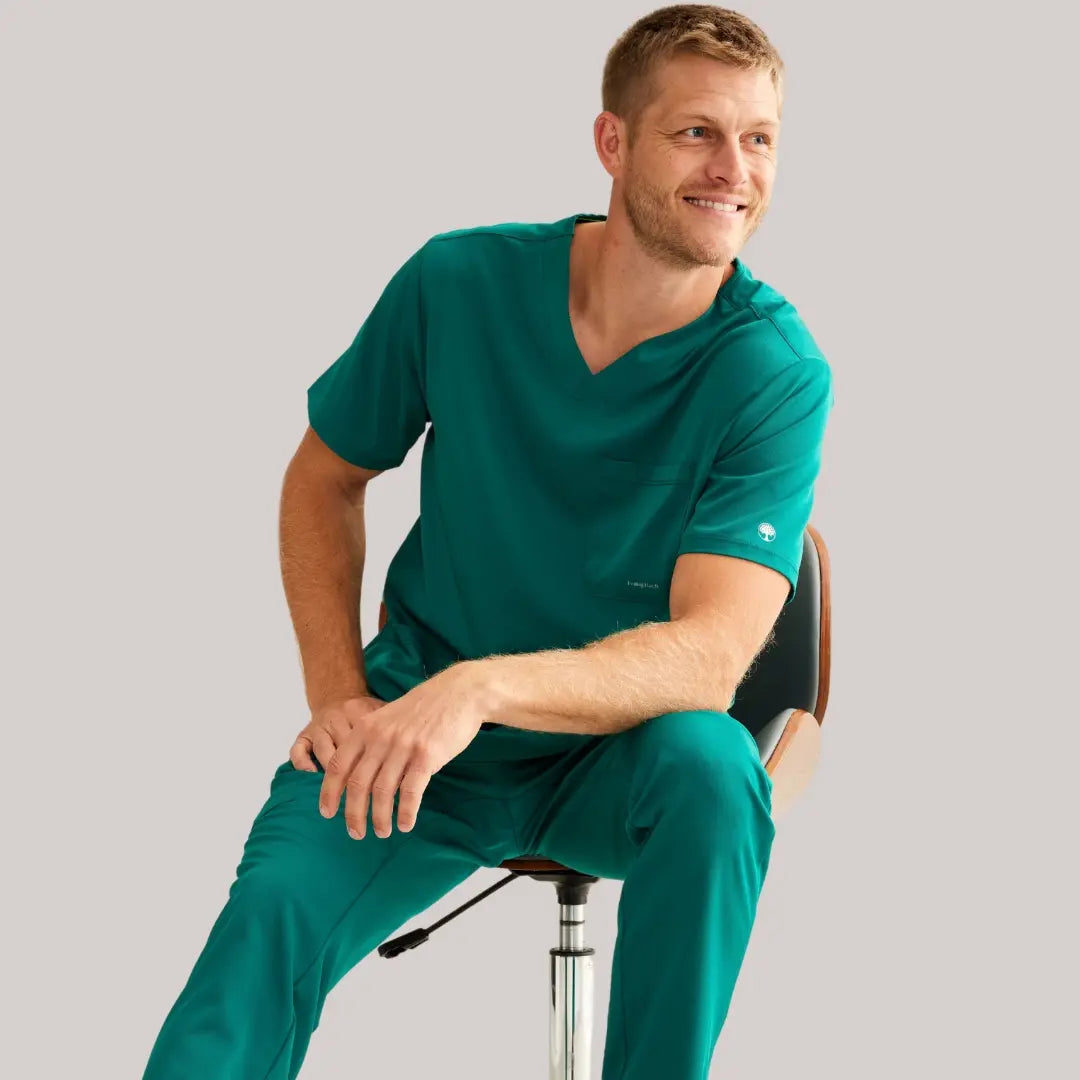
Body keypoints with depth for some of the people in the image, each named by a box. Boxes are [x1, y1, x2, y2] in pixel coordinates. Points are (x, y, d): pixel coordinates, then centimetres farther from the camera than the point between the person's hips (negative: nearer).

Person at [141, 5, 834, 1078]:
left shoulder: (776, 373, -15)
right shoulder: (462, 283, -8)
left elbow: (710, 656, -24)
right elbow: (325, 478, 8)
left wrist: (486, 685, -39)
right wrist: (338, 697, -5)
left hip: (618, 753, 0)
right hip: (414, 722, 1)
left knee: (711, 767, -34)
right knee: (273, 910, -28)